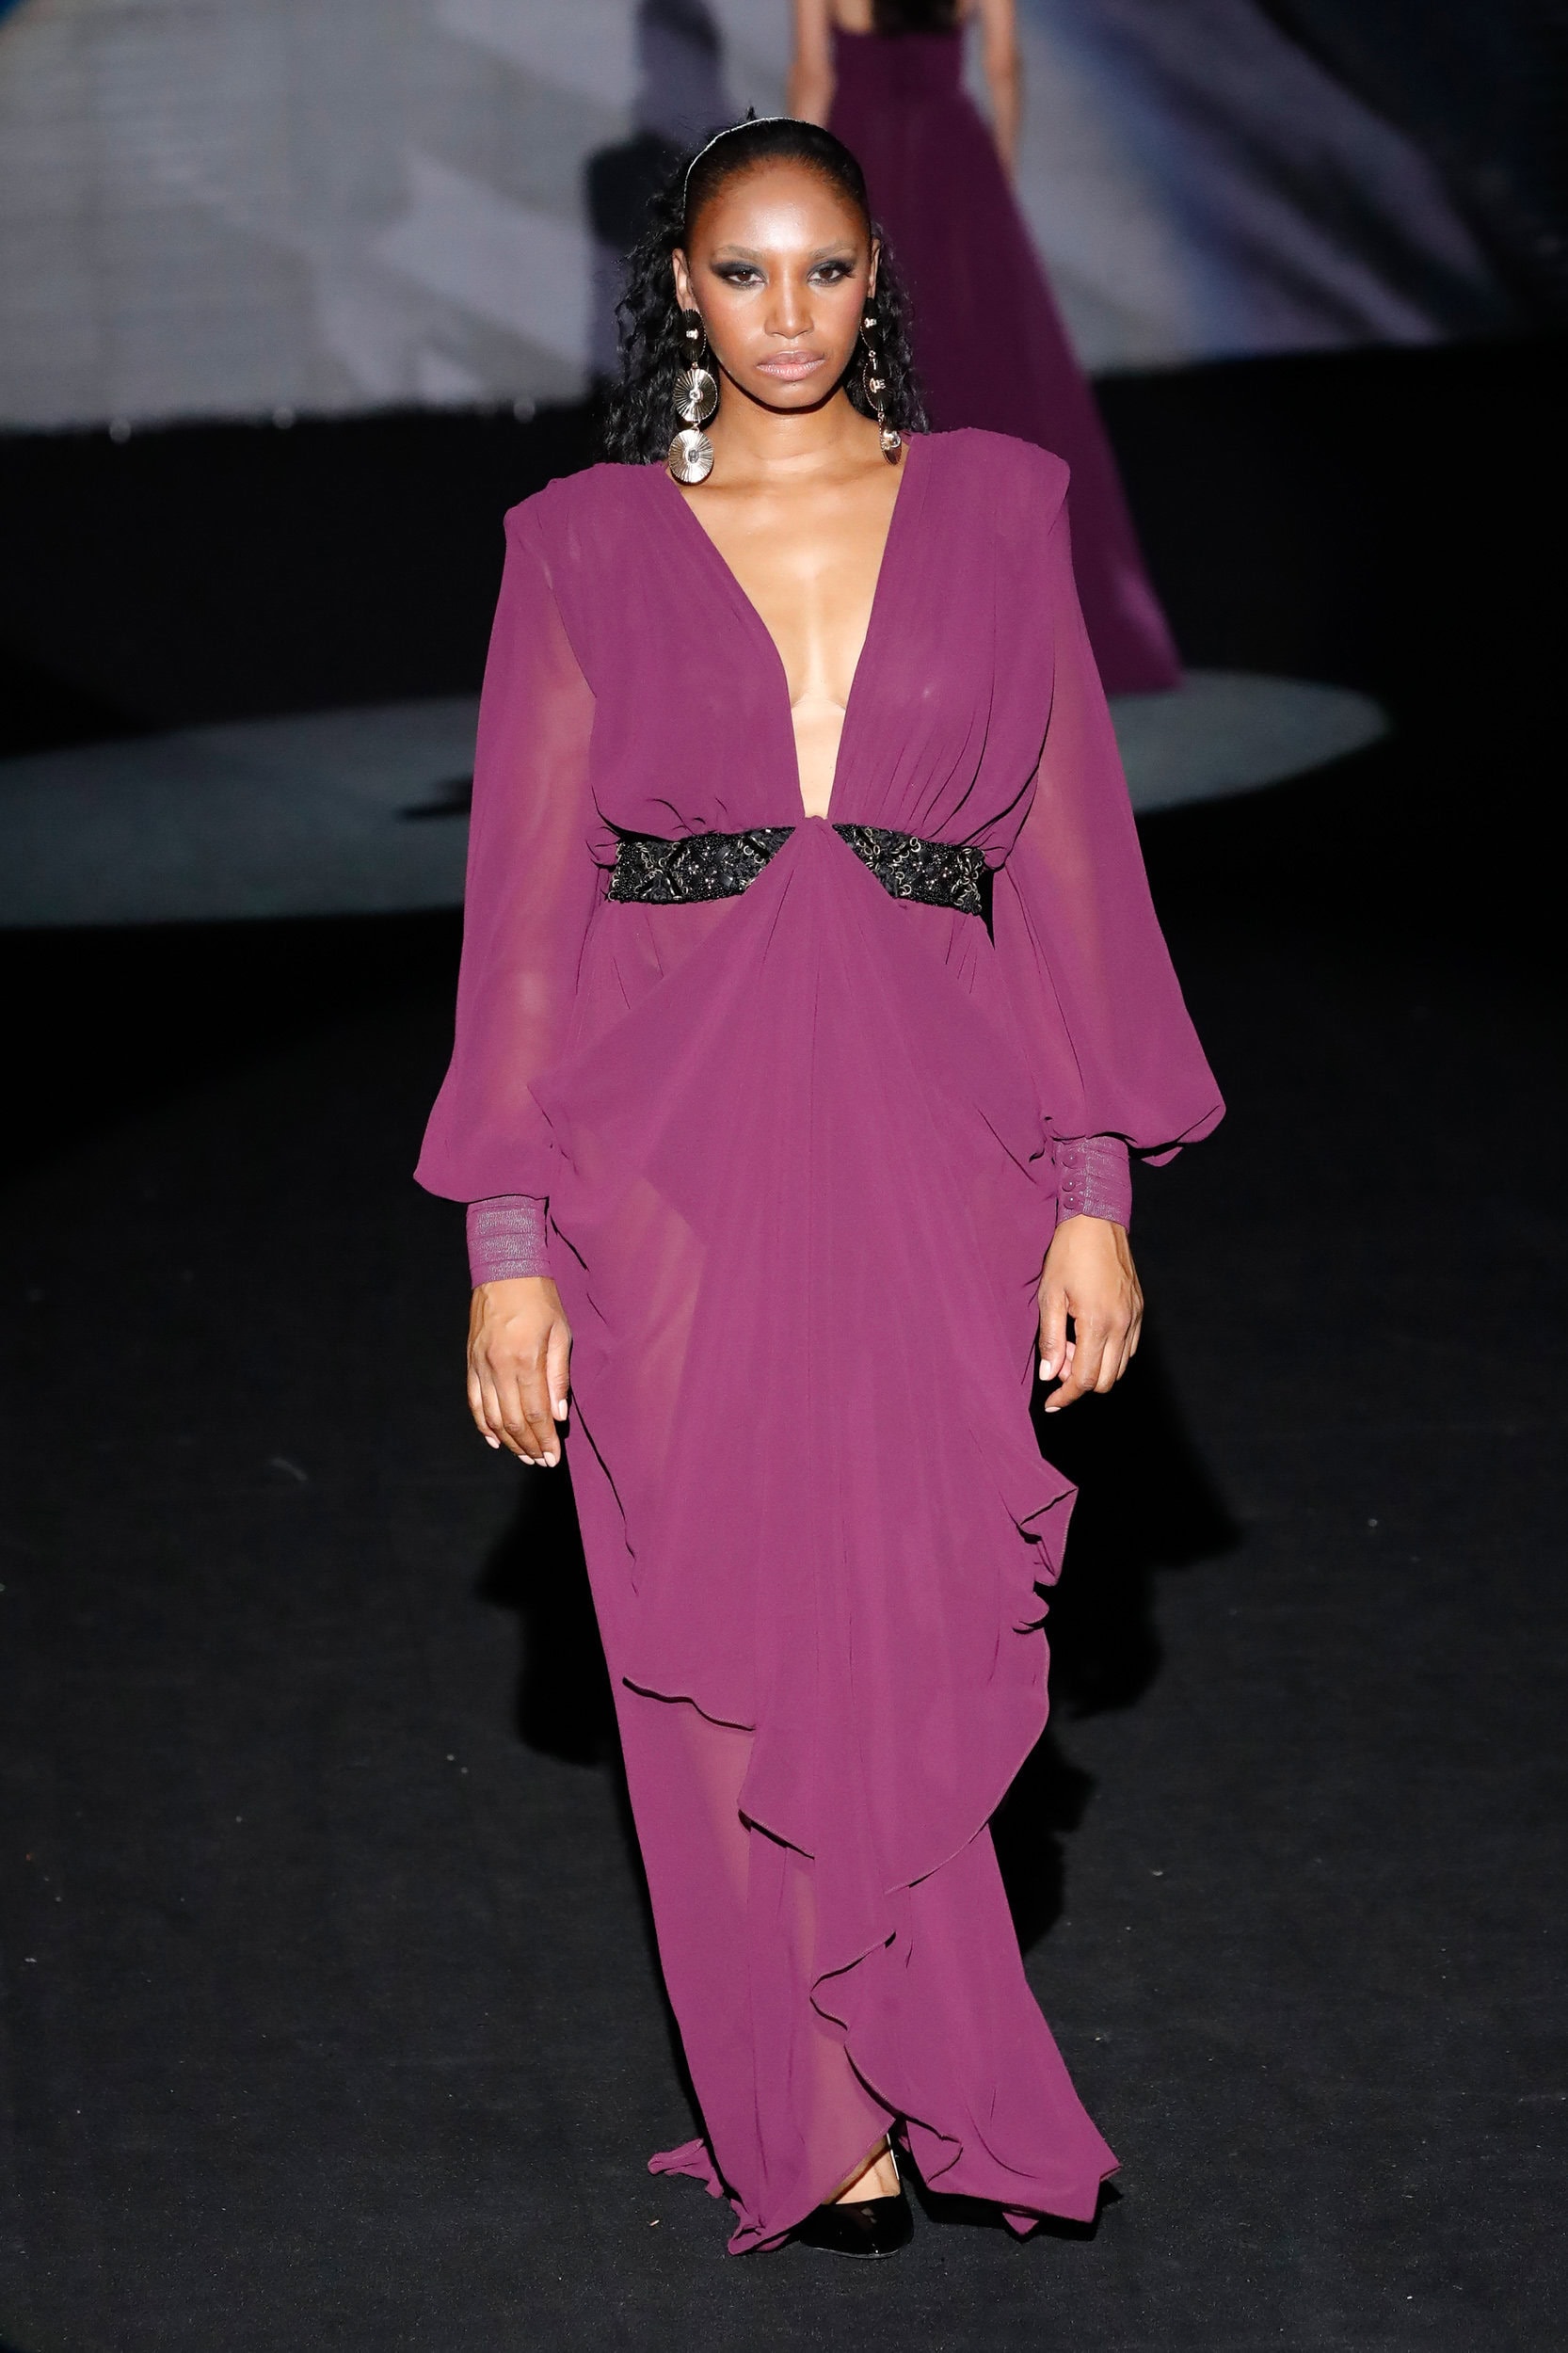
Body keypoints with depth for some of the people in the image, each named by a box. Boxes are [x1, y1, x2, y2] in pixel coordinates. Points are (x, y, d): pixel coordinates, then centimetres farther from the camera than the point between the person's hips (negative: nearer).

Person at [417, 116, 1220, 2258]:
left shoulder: (996, 511, 8)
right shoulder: (587, 547, 6)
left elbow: (1070, 853, 7)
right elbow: (527, 892, 4)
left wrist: (1095, 1195, 1)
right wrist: (509, 1247, -2)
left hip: (931, 1137, 0)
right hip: (671, 1148, 0)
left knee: (924, 1640, -3)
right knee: (734, 1654, 2)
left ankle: (851, 2111, 15)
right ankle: (821, 2123, 16)